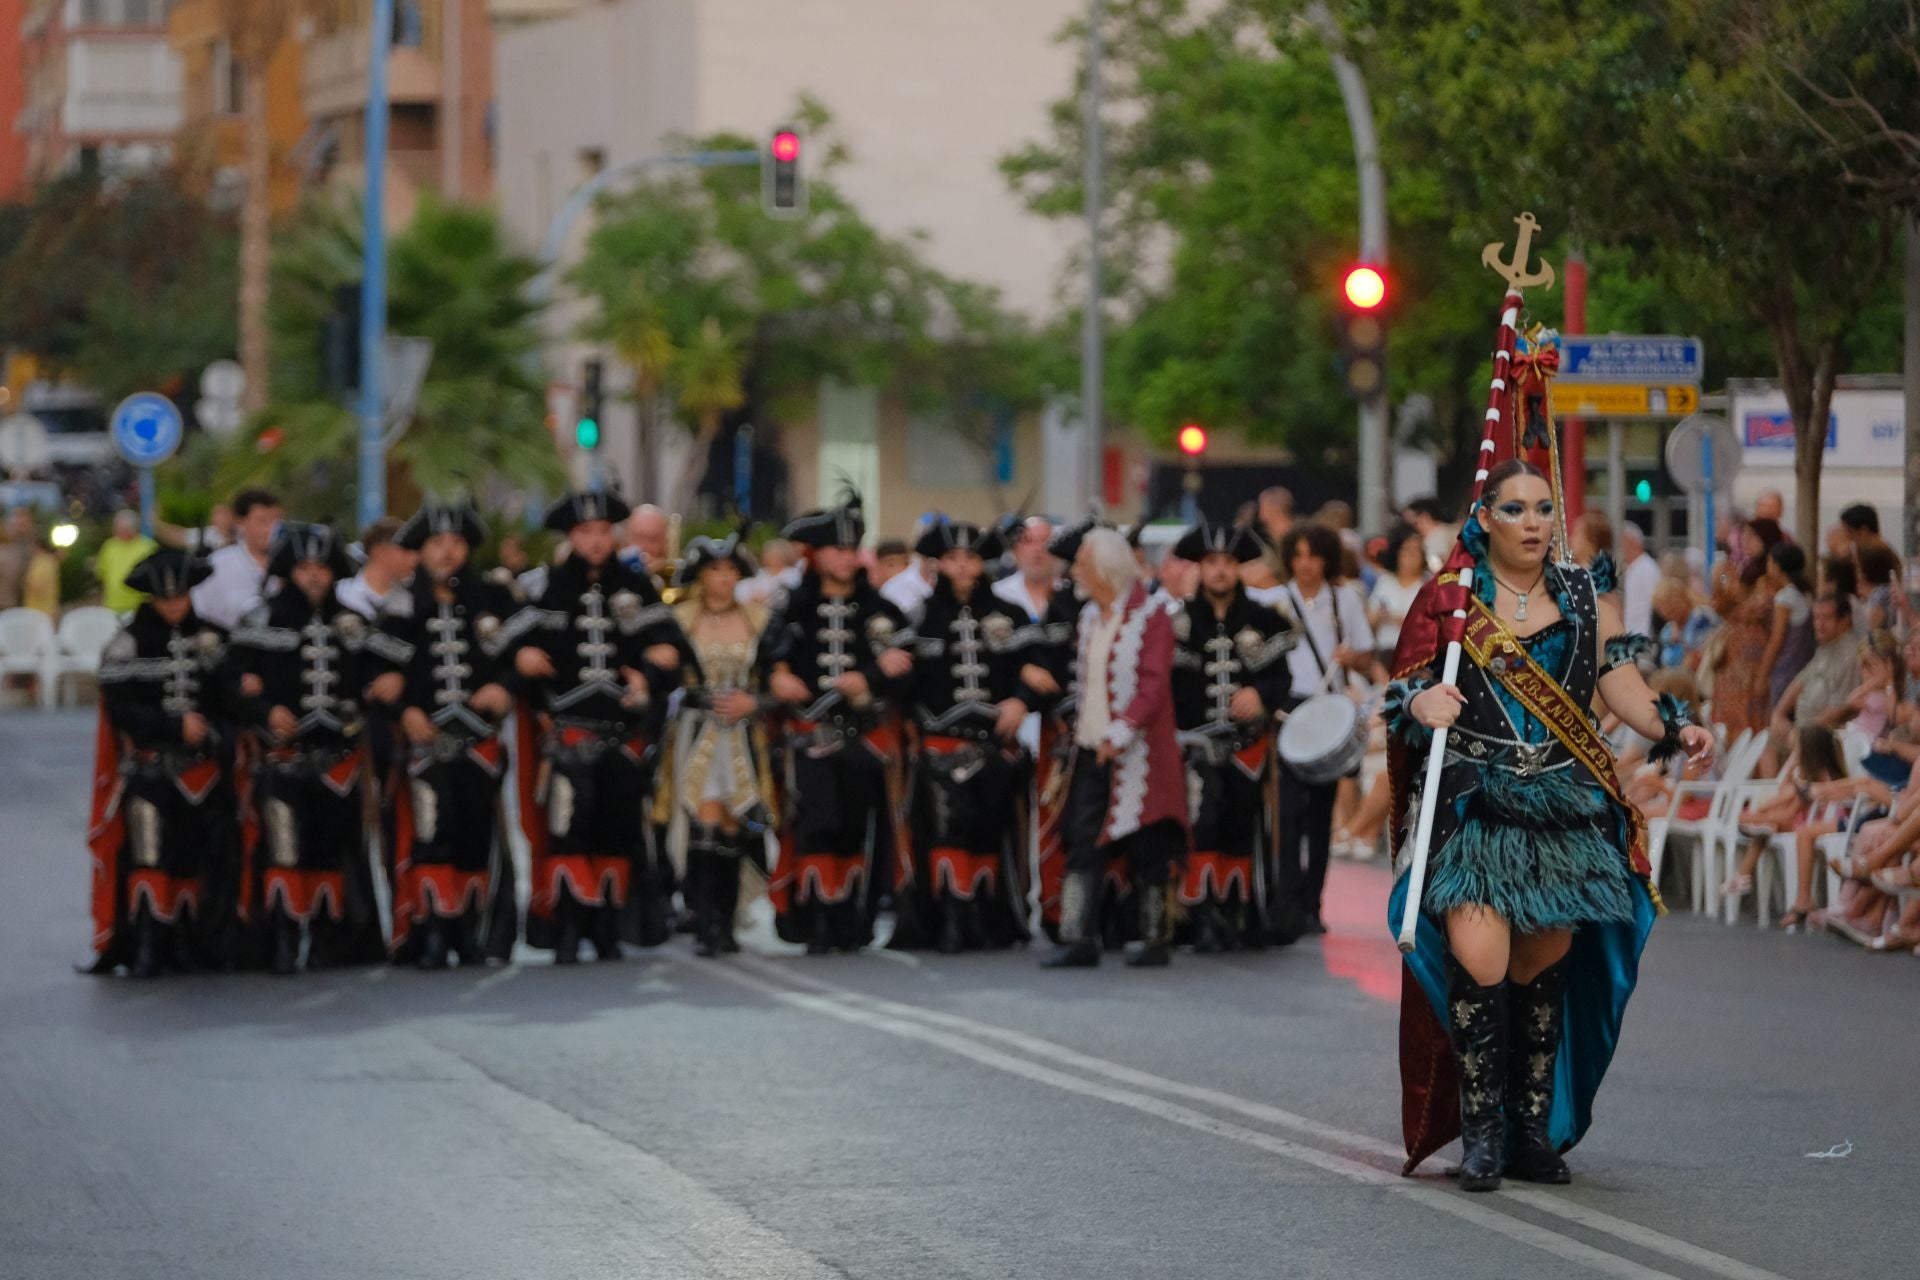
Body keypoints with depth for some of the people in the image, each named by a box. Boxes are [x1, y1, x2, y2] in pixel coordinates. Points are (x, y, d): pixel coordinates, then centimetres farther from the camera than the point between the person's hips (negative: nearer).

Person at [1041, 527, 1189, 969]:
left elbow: (1154, 684, -15)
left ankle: (1155, 939, 8)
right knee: (1083, 844, 1)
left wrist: (1121, 733, -22)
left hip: (1136, 752, -7)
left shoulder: (1150, 616, -9)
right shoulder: (1090, 616, 14)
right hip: (1092, 749, 7)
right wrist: (1080, 726, 12)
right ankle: (1078, 940, 2)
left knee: (1146, 849, 0)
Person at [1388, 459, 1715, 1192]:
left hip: (1563, 807, 3)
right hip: (1474, 801, -3)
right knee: (1479, 958, -18)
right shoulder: (1447, 600, 5)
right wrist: (1420, 702, -20)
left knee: (1547, 962, 3)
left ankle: (1534, 1129, 14)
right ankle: (1481, 1130, -8)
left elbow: (1619, 683, 7)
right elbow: (1406, 687, 3)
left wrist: (1674, 730, -9)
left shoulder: (1584, 599, 12)